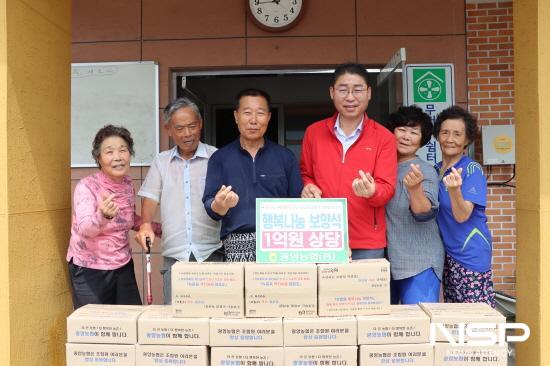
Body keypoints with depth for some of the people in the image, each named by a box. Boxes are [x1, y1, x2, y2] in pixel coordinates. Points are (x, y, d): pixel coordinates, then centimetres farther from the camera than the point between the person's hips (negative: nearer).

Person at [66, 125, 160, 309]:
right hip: (89, 271, -5)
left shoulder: (128, 184, 2)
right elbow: (85, 229, -30)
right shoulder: (86, 186, -15)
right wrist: (103, 215, -50)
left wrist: (160, 228, 8)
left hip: (123, 266, 5)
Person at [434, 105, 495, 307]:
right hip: (447, 253, 7)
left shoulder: (472, 170, -12)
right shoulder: (435, 170, 8)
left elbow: (462, 216, -23)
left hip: (471, 254, -7)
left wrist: (454, 189, -39)